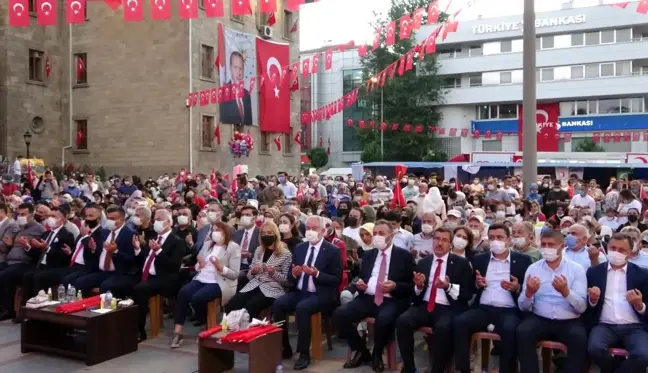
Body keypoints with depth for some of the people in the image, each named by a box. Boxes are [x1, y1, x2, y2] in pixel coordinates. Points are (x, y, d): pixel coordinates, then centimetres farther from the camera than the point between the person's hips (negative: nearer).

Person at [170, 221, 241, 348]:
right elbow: (198, 267, 18)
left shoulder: (233, 247, -2)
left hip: (220, 283, -5)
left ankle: (204, 328, -4)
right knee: (183, 293, -23)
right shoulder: (207, 244, 16)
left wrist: (219, 266, -22)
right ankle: (177, 332, -19)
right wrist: (200, 265, -6)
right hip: (201, 279, 6)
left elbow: (234, 274, -7)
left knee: (197, 298, -29)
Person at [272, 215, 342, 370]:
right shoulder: (299, 248, 11)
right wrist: (294, 273, -12)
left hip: (320, 295, -5)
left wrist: (316, 274, -23)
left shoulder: (333, 251, -5)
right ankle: (284, 348, -8)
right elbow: (290, 278, 13)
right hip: (299, 292, 5)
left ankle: (304, 353, -20)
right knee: (278, 304, -22)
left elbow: (337, 279, -9)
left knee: (302, 307, -34)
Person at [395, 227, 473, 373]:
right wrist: (418, 286, -8)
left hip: (448, 309, -3)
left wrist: (449, 287, -18)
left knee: (442, 327, -36)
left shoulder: (461, 263, 5)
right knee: (402, 321, -25)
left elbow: (468, 293, 0)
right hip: (424, 306, 4)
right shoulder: (423, 262, 16)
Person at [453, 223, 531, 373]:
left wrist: (517, 289, -16)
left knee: (509, 329, -35)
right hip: (483, 309, 3)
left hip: (509, 311, -2)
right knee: (459, 322, -25)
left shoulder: (523, 260, 8)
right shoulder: (479, 259, 15)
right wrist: (476, 284, -5)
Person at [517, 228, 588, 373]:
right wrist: (529, 292, -18)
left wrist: (565, 292, -23)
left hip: (569, 322, -1)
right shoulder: (533, 268, 6)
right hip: (540, 319, 1)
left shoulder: (576, 269, 3)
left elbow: (582, 307, -5)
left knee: (580, 338, -32)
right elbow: (522, 307, 3)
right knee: (522, 332, -28)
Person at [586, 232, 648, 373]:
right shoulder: (594, 272, 11)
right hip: (605, 326, 1)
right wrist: (593, 300, -12)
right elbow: (586, 306, 10)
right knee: (595, 348, -31)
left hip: (634, 327, 0)